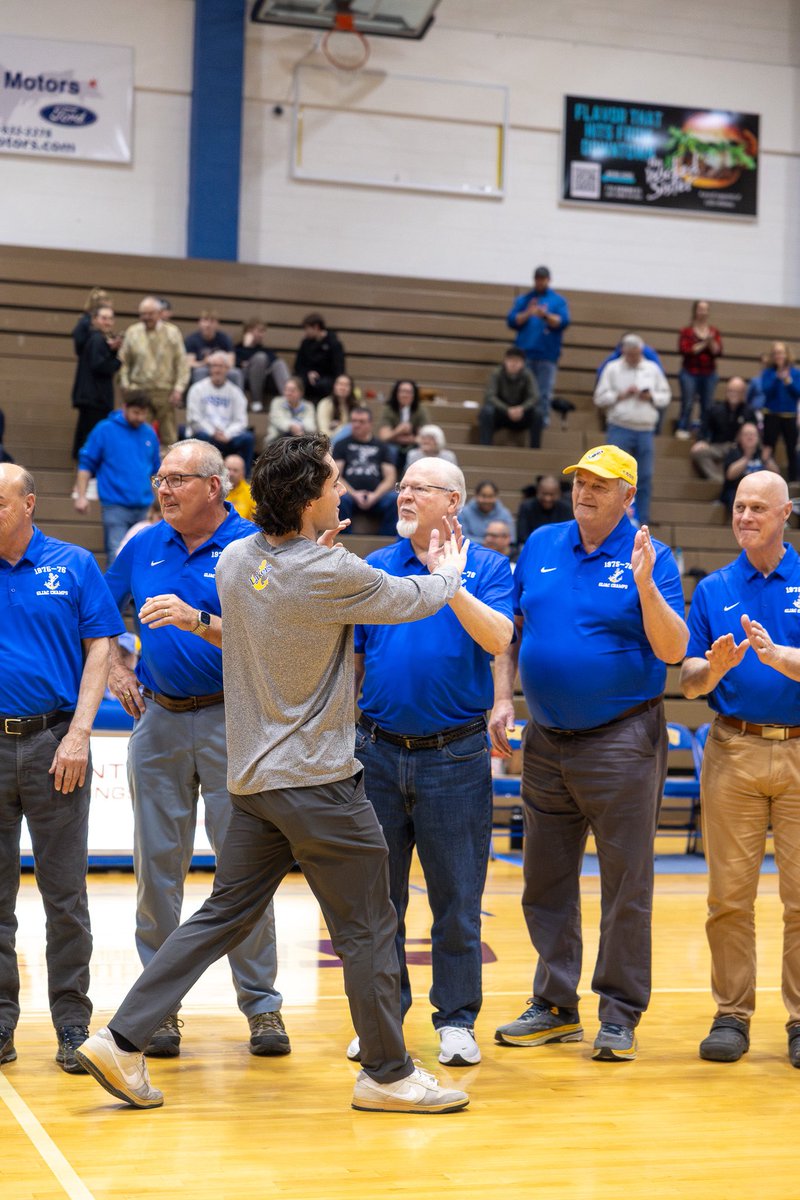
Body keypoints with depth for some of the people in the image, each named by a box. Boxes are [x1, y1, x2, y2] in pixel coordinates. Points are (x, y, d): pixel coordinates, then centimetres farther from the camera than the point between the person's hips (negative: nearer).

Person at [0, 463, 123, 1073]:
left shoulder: (74, 565, 3)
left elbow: (99, 651, 1)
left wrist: (79, 733, -7)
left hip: (53, 744, -1)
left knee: (65, 896, 2)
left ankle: (73, 1025, 10)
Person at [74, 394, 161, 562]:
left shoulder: (150, 434, 9)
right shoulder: (104, 430, -3)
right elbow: (86, 463, -1)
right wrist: (81, 496, -8)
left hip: (144, 508, 4)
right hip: (115, 505, -4)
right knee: (117, 555, -12)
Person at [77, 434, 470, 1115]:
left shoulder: (234, 561, 3)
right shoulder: (333, 575, -17)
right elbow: (415, 600, -1)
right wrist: (447, 571, 20)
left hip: (253, 777, 7)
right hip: (318, 779, -7)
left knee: (224, 915, 13)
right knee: (367, 930, 5)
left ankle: (124, 1040, 10)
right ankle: (388, 1074, 15)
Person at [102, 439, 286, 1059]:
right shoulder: (143, 548, 9)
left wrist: (197, 621, -28)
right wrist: (116, 669, 12)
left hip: (231, 719, -4)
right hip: (158, 718, 4)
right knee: (157, 863, 5)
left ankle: (262, 1006, 6)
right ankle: (160, 1005, 13)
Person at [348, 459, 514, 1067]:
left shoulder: (486, 567, 0)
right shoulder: (374, 567, 9)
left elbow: (498, 639, -17)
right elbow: (350, 657, 13)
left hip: (455, 756, -3)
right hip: (378, 752, 3)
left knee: (457, 897, 3)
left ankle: (457, 1021, 14)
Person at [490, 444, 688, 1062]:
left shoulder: (650, 558, -5)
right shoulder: (540, 546, 8)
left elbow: (673, 650, -14)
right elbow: (510, 632, 14)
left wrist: (645, 585, -26)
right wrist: (502, 700, 3)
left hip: (622, 743, -5)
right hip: (546, 740, 5)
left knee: (626, 884, 0)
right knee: (546, 881, 11)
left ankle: (620, 1016, 10)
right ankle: (555, 1007, 23)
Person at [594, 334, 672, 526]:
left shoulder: (653, 369, 12)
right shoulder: (612, 369, 4)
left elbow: (666, 396, 13)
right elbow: (600, 398, 0)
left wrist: (652, 396, -6)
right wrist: (621, 395, -11)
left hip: (646, 430, 3)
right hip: (620, 429, -2)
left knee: (645, 478, 2)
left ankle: (642, 520, 8)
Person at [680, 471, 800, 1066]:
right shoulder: (713, 589, 10)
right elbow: (689, 683, 5)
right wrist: (714, 668, -16)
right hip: (734, 750, 2)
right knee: (730, 893, 2)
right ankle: (732, 1014, 10)